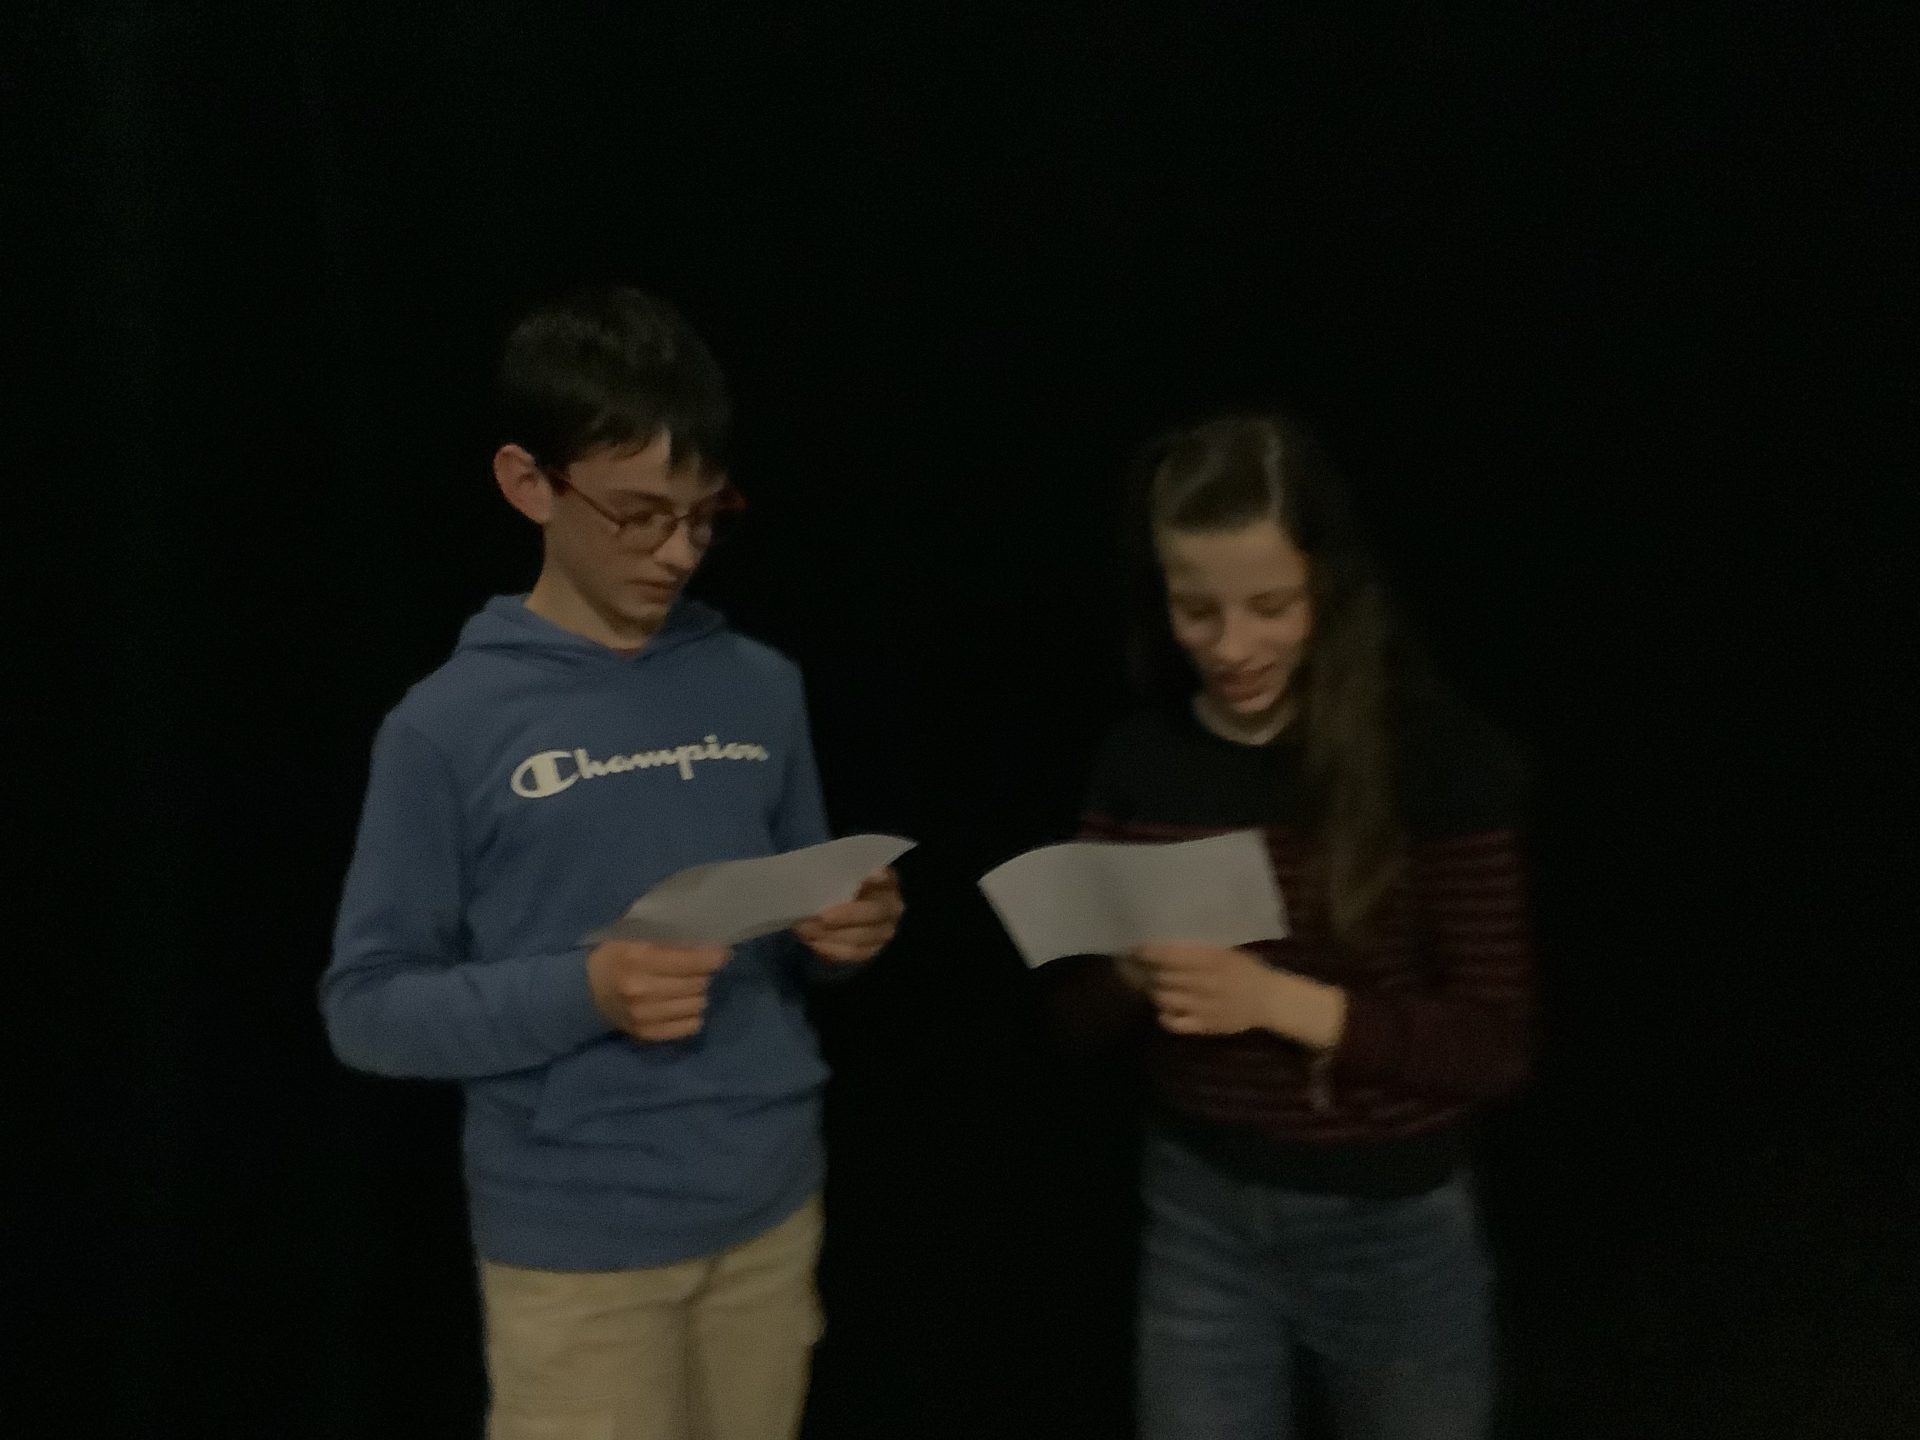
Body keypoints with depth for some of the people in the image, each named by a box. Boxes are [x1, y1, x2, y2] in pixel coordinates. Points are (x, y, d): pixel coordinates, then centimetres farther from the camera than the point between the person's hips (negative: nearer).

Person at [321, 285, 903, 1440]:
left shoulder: (761, 689, 2)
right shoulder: (450, 728, -10)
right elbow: (367, 1006, -7)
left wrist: (843, 935, -10)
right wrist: (580, 992, -21)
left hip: (771, 1211, 4)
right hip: (575, 1247, -4)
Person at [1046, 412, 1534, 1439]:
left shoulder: (1437, 758, -15)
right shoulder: (1139, 758, -4)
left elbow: (1494, 1044, -13)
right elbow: (1084, 1016, 3)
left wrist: (1282, 1000, -26)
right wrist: (1133, 976, -20)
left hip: (1394, 1232, -2)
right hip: (1198, 1216, 2)